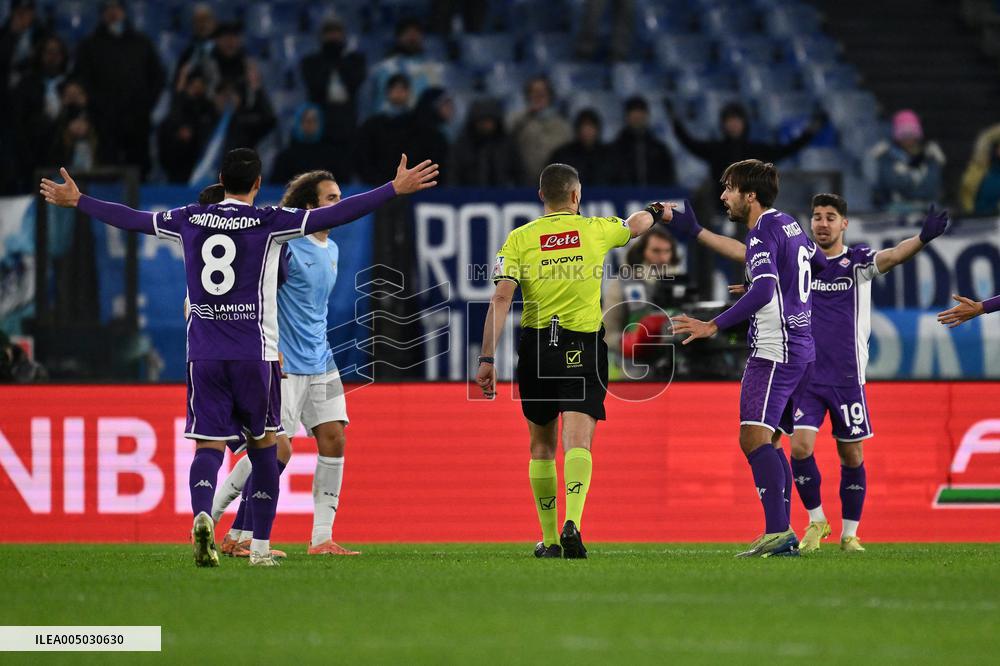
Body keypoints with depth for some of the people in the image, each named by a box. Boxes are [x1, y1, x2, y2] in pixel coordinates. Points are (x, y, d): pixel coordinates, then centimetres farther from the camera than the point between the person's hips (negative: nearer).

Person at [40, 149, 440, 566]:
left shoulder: (189, 220, 6)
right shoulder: (269, 222, -4)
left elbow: (130, 219, 17)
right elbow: (333, 215, -9)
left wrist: (75, 201, 32)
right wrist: (395, 189, -6)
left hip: (203, 355, 2)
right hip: (256, 355, -2)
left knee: (208, 446, -1)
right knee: (263, 446, 12)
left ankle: (202, 514, -31)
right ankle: (261, 547, 12)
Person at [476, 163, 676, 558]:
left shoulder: (519, 239, 0)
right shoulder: (596, 230, 3)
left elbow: (501, 298, -9)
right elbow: (637, 224, 24)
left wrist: (488, 358, -10)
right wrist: (658, 211, 48)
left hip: (535, 347, 1)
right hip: (583, 348, -1)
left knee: (541, 445, 16)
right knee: (577, 441, -11)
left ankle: (549, 539, 20)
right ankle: (571, 524, -34)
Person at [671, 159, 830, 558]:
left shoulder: (763, 232, -12)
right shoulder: (790, 225, 16)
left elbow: (763, 291, -26)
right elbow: (823, 266, 32)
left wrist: (714, 326, -28)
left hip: (774, 351, -10)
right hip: (802, 349, 10)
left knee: (754, 438, -18)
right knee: (769, 442, 14)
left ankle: (778, 531, -29)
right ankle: (781, 537, 12)